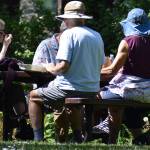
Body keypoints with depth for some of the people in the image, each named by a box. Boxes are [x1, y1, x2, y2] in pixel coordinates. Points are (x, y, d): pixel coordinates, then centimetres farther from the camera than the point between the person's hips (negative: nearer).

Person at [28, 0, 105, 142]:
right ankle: (77, 134, 35)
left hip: (71, 90, -7)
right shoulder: (97, 36, 7)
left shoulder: (69, 33, -12)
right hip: (92, 90, 7)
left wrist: (51, 69, 2)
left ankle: (38, 137, 7)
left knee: (33, 96, 15)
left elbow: (64, 65, -19)